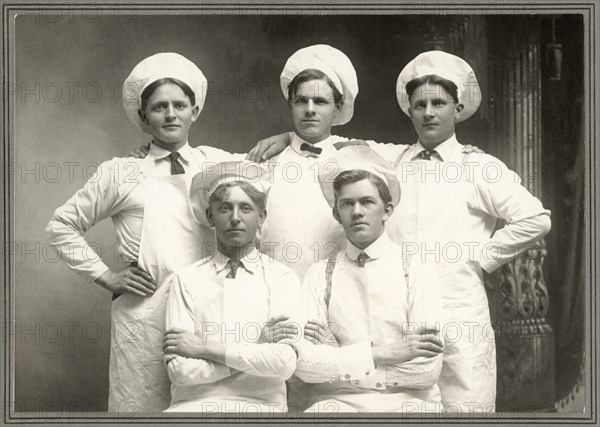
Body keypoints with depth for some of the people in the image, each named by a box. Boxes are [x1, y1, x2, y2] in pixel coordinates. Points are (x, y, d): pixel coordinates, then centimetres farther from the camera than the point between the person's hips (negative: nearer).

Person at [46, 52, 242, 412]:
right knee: (142, 407, 2)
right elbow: (62, 227, 13)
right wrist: (106, 277, 5)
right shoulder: (121, 173, 7)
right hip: (145, 313, -1)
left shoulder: (217, 163, 12)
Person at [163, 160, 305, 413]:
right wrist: (258, 346, -4)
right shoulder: (186, 279, 8)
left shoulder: (282, 278, 6)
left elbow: (285, 363, -7)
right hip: (194, 404, 1)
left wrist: (205, 348, -4)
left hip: (259, 405, 0)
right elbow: (180, 369, -2)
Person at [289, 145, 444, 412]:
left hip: (407, 401, 1)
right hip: (339, 402, 0)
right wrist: (382, 353, -12)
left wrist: (338, 360, -5)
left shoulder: (415, 270, 3)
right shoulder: (320, 275, 7)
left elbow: (427, 369, -6)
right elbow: (304, 363, -5)